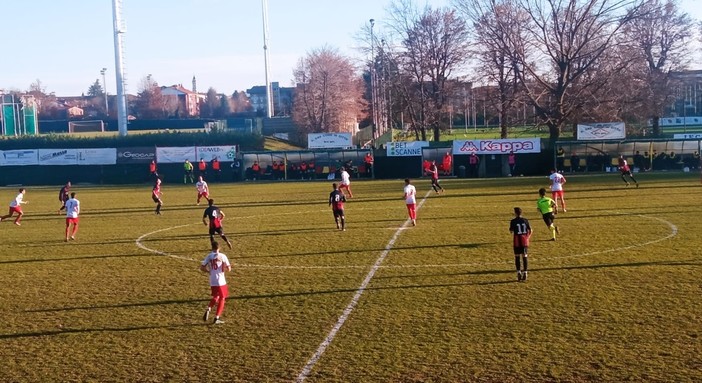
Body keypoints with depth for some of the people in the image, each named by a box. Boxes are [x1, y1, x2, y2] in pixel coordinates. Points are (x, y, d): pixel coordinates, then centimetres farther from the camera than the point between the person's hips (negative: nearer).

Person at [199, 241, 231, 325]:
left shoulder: (209, 256, 2)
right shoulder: (222, 256, -7)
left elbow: (202, 268, 2)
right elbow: (228, 269, -10)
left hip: (212, 281, 4)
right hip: (221, 281, -4)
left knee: (215, 297, 24)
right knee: (222, 298, 10)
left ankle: (208, 309, -1)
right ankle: (216, 318, 7)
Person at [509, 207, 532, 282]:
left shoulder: (513, 221, -8)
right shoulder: (525, 220, 1)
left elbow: (511, 231, -4)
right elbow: (530, 230, 3)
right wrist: (527, 238, 15)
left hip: (517, 242, -2)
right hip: (524, 241, 3)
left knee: (517, 257, 7)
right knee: (524, 257, 7)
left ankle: (519, 272, 1)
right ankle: (525, 273, 6)